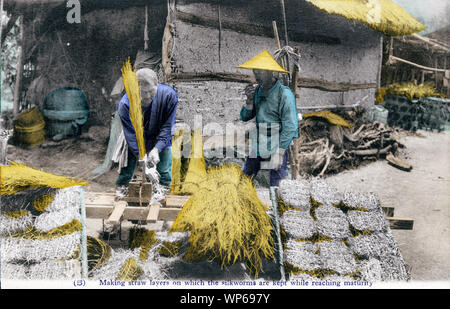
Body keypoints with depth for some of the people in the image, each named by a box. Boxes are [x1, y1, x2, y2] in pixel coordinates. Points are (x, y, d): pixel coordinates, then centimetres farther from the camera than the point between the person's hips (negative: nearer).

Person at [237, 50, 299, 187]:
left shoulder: (285, 94, -16)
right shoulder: (258, 90, 5)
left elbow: (290, 127, -18)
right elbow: (245, 117, 9)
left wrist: (278, 153, -19)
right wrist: (250, 100, -10)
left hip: (278, 146, -6)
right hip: (258, 147, 6)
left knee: (275, 185, -2)